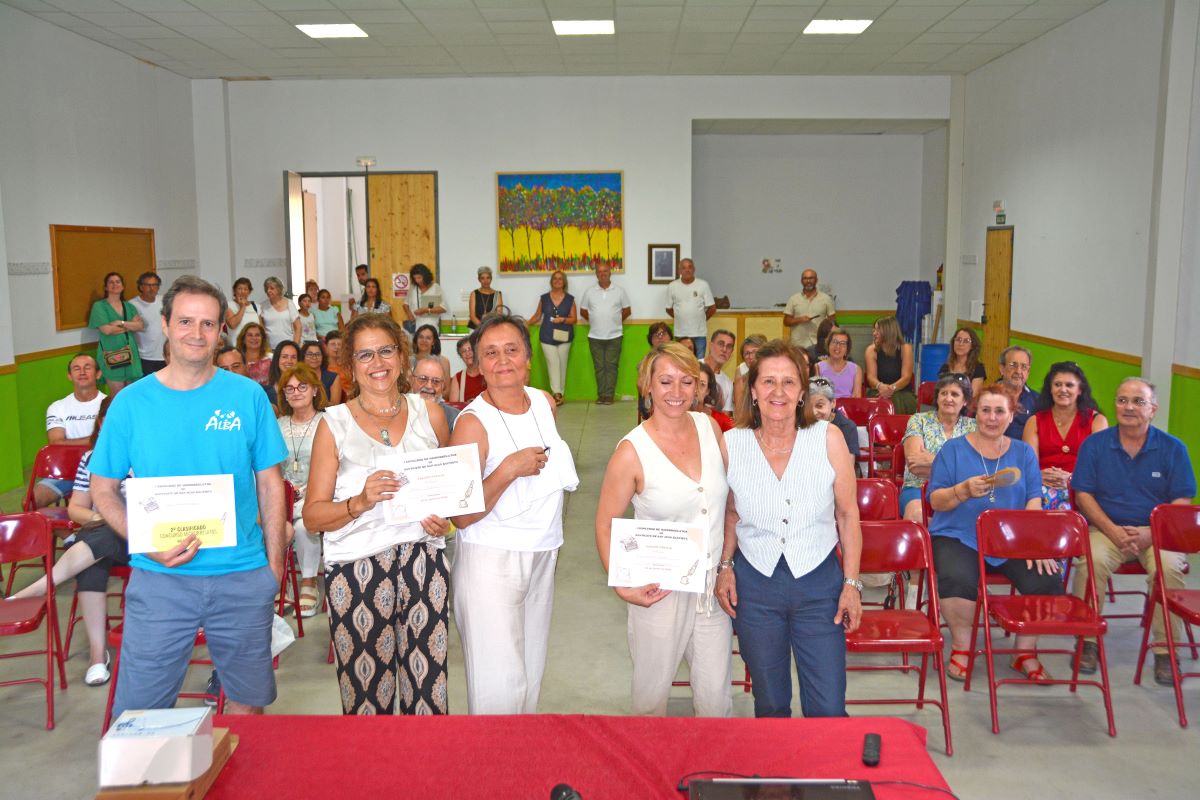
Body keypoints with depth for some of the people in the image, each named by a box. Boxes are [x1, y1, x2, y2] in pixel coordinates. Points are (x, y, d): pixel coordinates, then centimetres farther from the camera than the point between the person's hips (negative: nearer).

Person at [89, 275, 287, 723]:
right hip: (159, 578, 0)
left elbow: (270, 485, 5)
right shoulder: (131, 404, -1)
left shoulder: (248, 396, 0)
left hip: (243, 574, 1)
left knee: (248, 700, 13)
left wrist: (274, 567, 1)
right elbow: (103, 490, 4)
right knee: (139, 711, 4)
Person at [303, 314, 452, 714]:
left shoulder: (428, 413, 9)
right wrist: (360, 502, -18)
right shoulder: (335, 424, 1)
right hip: (356, 567, -2)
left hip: (422, 560, 2)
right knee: (366, 696, 3)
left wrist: (445, 519, 3)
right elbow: (312, 516, -1)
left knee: (428, 689, 2)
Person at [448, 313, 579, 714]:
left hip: (542, 555, 7)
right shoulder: (473, 422, -16)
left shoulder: (545, 402, 4)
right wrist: (509, 470, -27)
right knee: (500, 685, -7)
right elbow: (462, 516, -19)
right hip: (491, 560, -7)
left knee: (531, 673, 18)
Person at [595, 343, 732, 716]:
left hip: (714, 586, 4)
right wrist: (623, 587, -15)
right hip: (660, 591, -4)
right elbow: (605, 526, -6)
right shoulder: (632, 452, -13)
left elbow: (731, 493, 12)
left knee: (716, 696, 12)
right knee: (652, 693, 13)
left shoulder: (709, 427, 0)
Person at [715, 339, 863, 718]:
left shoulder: (828, 438, -8)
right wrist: (724, 566, 1)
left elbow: (847, 514, -1)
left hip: (818, 581, -1)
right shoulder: (731, 444, -5)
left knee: (828, 710, 2)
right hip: (754, 584, 1)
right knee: (769, 704, 15)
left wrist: (852, 583, -2)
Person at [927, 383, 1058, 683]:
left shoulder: (1023, 452, 14)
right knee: (957, 580, -34)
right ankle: (961, 647, -5)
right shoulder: (953, 449, 6)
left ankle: (1025, 651, 1)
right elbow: (935, 501, 1)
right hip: (958, 538, -2)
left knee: (1047, 578, -24)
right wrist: (965, 490, -19)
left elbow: (1034, 501, 4)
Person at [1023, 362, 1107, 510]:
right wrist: (1041, 475, -20)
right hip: (1044, 486, 1)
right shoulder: (1034, 421, 18)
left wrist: (1071, 478, -18)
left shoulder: (1097, 420, 15)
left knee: (1049, 496, -37)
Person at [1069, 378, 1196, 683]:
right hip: (1107, 529, 0)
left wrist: (1150, 533, -16)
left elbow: (1182, 502, 0)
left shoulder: (1173, 449, 4)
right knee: (1092, 560, -31)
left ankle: (1166, 650, -14)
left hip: (1157, 532, 0)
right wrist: (1113, 531, -12)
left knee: (1169, 566, -31)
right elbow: (1083, 494, 1)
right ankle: (1087, 640, -13)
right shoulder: (1094, 444, 5)